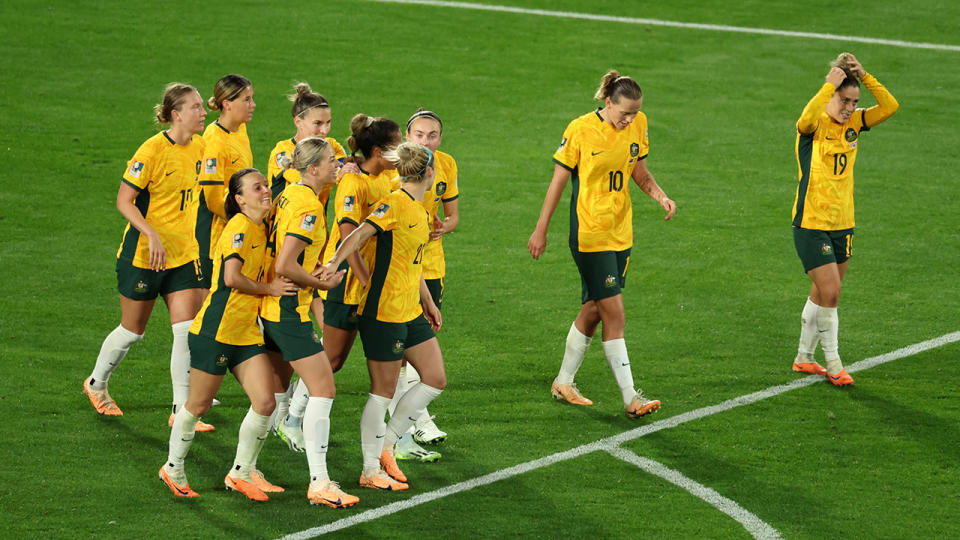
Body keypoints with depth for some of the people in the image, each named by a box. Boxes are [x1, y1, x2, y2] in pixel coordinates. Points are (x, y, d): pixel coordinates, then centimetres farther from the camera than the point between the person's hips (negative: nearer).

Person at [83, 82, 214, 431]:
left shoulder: (199, 147, 2)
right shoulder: (153, 150, -19)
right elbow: (124, 200, -17)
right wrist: (152, 234, -29)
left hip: (184, 255, 5)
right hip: (143, 254, -5)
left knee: (187, 330, -5)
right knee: (133, 330, 9)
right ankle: (96, 384, 35)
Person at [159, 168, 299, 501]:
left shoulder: (261, 229, 10)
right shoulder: (240, 227, -15)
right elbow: (232, 278, -27)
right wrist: (268, 289, -15)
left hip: (247, 333, 8)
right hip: (216, 331, -8)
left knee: (265, 403, -4)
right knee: (199, 405, 5)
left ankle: (241, 473, 12)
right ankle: (173, 469, 25)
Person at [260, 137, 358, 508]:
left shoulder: (290, 194, 10)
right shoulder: (308, 207, -19)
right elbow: (285, 267, -24)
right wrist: (323, 283, -12)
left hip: (271, 307, 10)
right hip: (290, 310, -10)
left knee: (274, 391, 17)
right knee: (323, 389, -8)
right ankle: (319, 483, -10)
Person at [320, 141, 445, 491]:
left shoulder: (419, 210, 13)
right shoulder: (394, 204, -14)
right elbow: (359, 235, -25)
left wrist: (428, 303, 27)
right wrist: (335, 262, -40)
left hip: (411, 312, 9)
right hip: (383, 312, -9)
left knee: (435, 379, 8)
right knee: (384, 390, -2)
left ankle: (385, 445, 19)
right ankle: (370, 470, 8)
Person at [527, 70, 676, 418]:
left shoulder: (638, 125, 2)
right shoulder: (581, 130, -13)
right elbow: (558, 181, -5)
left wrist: (661, 197, -5)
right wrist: (540, 231, -3)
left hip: (621, 232, 6)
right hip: (588, 233, -6)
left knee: (593, 310, 12)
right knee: (614, 314, -9)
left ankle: (564, 383, 28)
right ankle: (630, 397, -7)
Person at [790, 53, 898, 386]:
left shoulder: (854, 123, 5)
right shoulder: (815, 126, -11)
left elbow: (890, 107, -6)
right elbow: (806, 119, -37)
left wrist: (865, 77, -15)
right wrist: (831, 84, -33)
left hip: (843, 225, 6)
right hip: (811, 224, -6)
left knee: (822, 295, 14)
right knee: (830, 292, -9)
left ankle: (804, 358, 27)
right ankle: (833, 363, 2)